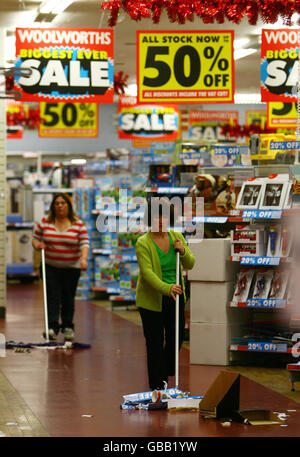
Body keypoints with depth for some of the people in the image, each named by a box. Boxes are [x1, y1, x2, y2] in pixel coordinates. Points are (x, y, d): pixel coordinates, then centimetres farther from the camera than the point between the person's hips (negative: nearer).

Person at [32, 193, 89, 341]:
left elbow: (84, 243, -9)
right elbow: (35, 239, 9)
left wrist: (84, 258, -26)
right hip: (51, 267, 0)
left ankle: (68, 327, 18)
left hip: (71, 268, 0)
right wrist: (38, 245, -14)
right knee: (52, 297, -9)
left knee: (68, 298, 7)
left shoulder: (78, 224, -3)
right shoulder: (44, 223, 1)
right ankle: (52, 327, -13)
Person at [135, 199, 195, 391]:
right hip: (152, 300, -5)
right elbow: (147, 272, -24)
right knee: (155, 343, -1)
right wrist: (166, 288, -38)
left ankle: (165, 373, 36)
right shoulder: (143, 243, -14)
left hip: (175, 297, 5)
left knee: (177, 338, 11)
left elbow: (190, 264, 3)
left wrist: (183, 251, -18)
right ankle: (157, 384, 8)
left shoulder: (177, 237, 2)